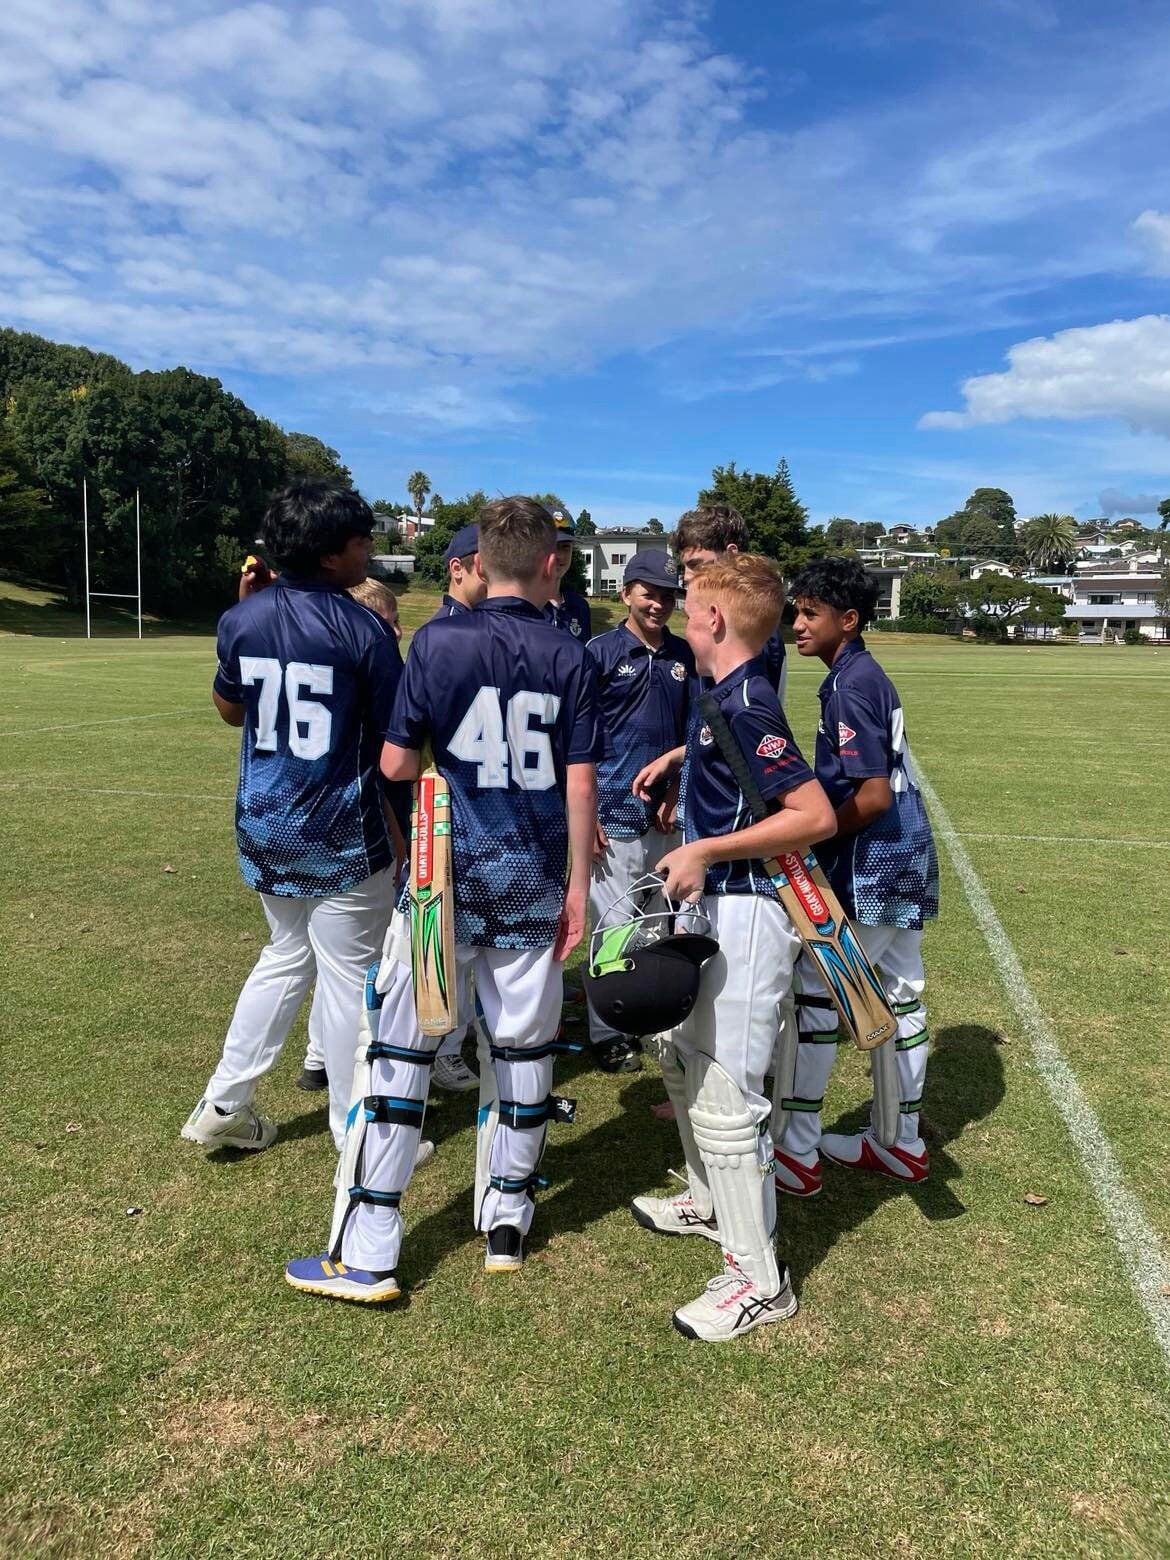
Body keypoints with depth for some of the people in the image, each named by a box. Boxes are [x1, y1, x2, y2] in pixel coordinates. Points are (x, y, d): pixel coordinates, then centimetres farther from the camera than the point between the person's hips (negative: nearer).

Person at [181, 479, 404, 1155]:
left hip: (264, 826, 6)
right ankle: (358, 1135, 21)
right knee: (349, 978, 8)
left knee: (287, 955, 24)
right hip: (342, 837, -5)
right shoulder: (365, 629, -15)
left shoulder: (242, 619, -1)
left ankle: (224, 1105, 29)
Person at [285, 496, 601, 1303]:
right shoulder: (571, 656, -1)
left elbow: (397, 764, -5)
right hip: (533, 879, 2)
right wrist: (578, 882, 4)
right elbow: (581, 783, -3)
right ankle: (506, 1224, 27)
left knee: (401, 1047, 5)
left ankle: (365, 1255, 10)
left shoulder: (439, 640, -5)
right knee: (522, 1048, 14)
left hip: (447, 872, -1)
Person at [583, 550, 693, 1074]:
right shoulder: (601, 651, -4)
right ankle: (606, 1033, 15)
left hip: (669, 814, 5)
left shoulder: (684, 655, 9)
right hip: (616, 813, -5)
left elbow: (690, 734, 14)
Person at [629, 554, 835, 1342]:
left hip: (745, 914, -11)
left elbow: (816, 814, -27)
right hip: (714, 909, 11)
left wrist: (705, 852, -25)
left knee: (724, 1098, -3)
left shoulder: (745, 705, -21)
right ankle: (711, 1202, 45)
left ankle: (760, 1280, 13)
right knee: (685, 1061, 25)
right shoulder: (728, 698, 8)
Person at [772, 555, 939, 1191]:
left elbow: (873, 796, -24)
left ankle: (797, 1152, 7)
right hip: (907, 859, 10)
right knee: (899, 995, 16)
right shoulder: (867, 674, 12)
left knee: (812, 994, -2)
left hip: (873, 865, -10)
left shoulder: (849, 686, -18)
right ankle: (904, 1145, 29)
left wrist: (812, 839, -12)